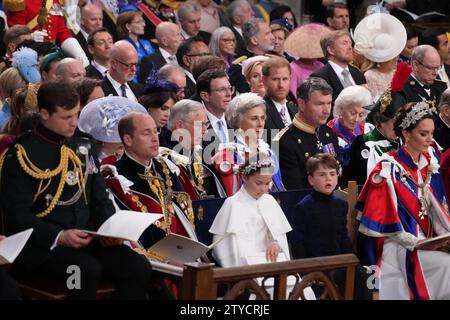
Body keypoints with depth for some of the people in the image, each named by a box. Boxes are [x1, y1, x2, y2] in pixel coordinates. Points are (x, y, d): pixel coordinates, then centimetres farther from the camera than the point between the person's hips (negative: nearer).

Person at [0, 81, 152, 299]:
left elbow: (100, 199, 18)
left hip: (87, 238, 6)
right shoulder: (22, 154, -3)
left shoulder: (84, 146, 15)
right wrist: (59, 236, -22)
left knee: (139, 267, -20)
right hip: (41, 245, -5)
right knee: (87, 270, -35)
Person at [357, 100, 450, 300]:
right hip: (400, 247, -6)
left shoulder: (430, 163, 10)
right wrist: (415, 242, -16)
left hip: (430, 241, 6)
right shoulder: (389, 170, -9)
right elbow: (385, 218, -10)